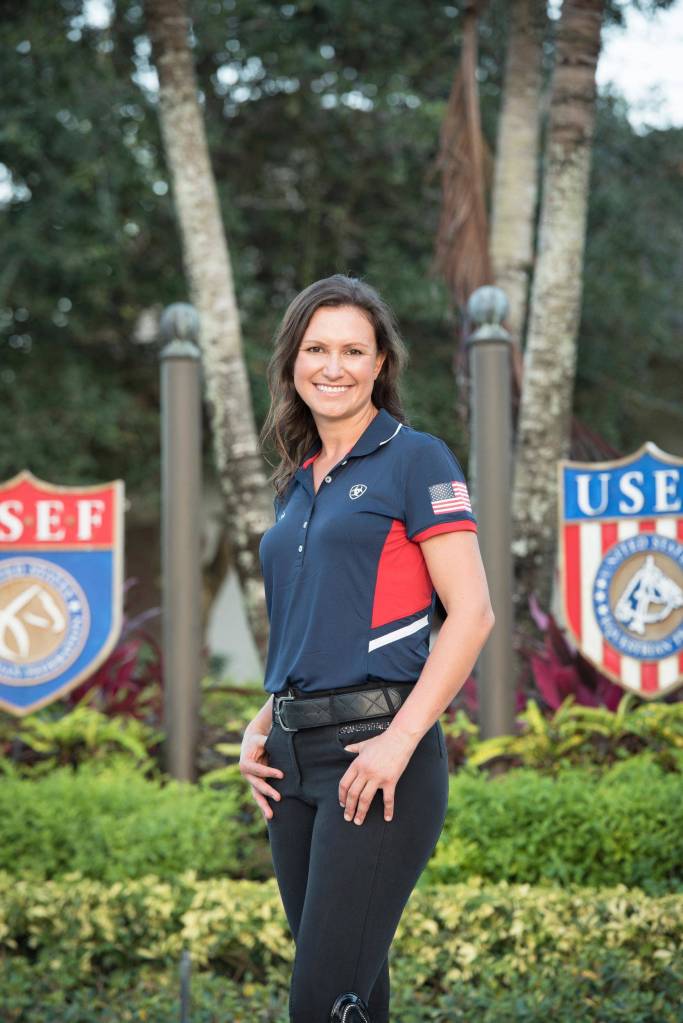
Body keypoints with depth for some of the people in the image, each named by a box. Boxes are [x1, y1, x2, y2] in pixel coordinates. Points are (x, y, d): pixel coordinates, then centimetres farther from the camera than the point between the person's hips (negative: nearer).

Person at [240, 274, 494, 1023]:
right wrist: (261, 727, 9)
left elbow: (471, 614, -11)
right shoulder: (298, 483, 17)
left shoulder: (414, 459, -3)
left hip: (377, 752, -7)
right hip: (294, 759, 7)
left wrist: (400, 741, -18)